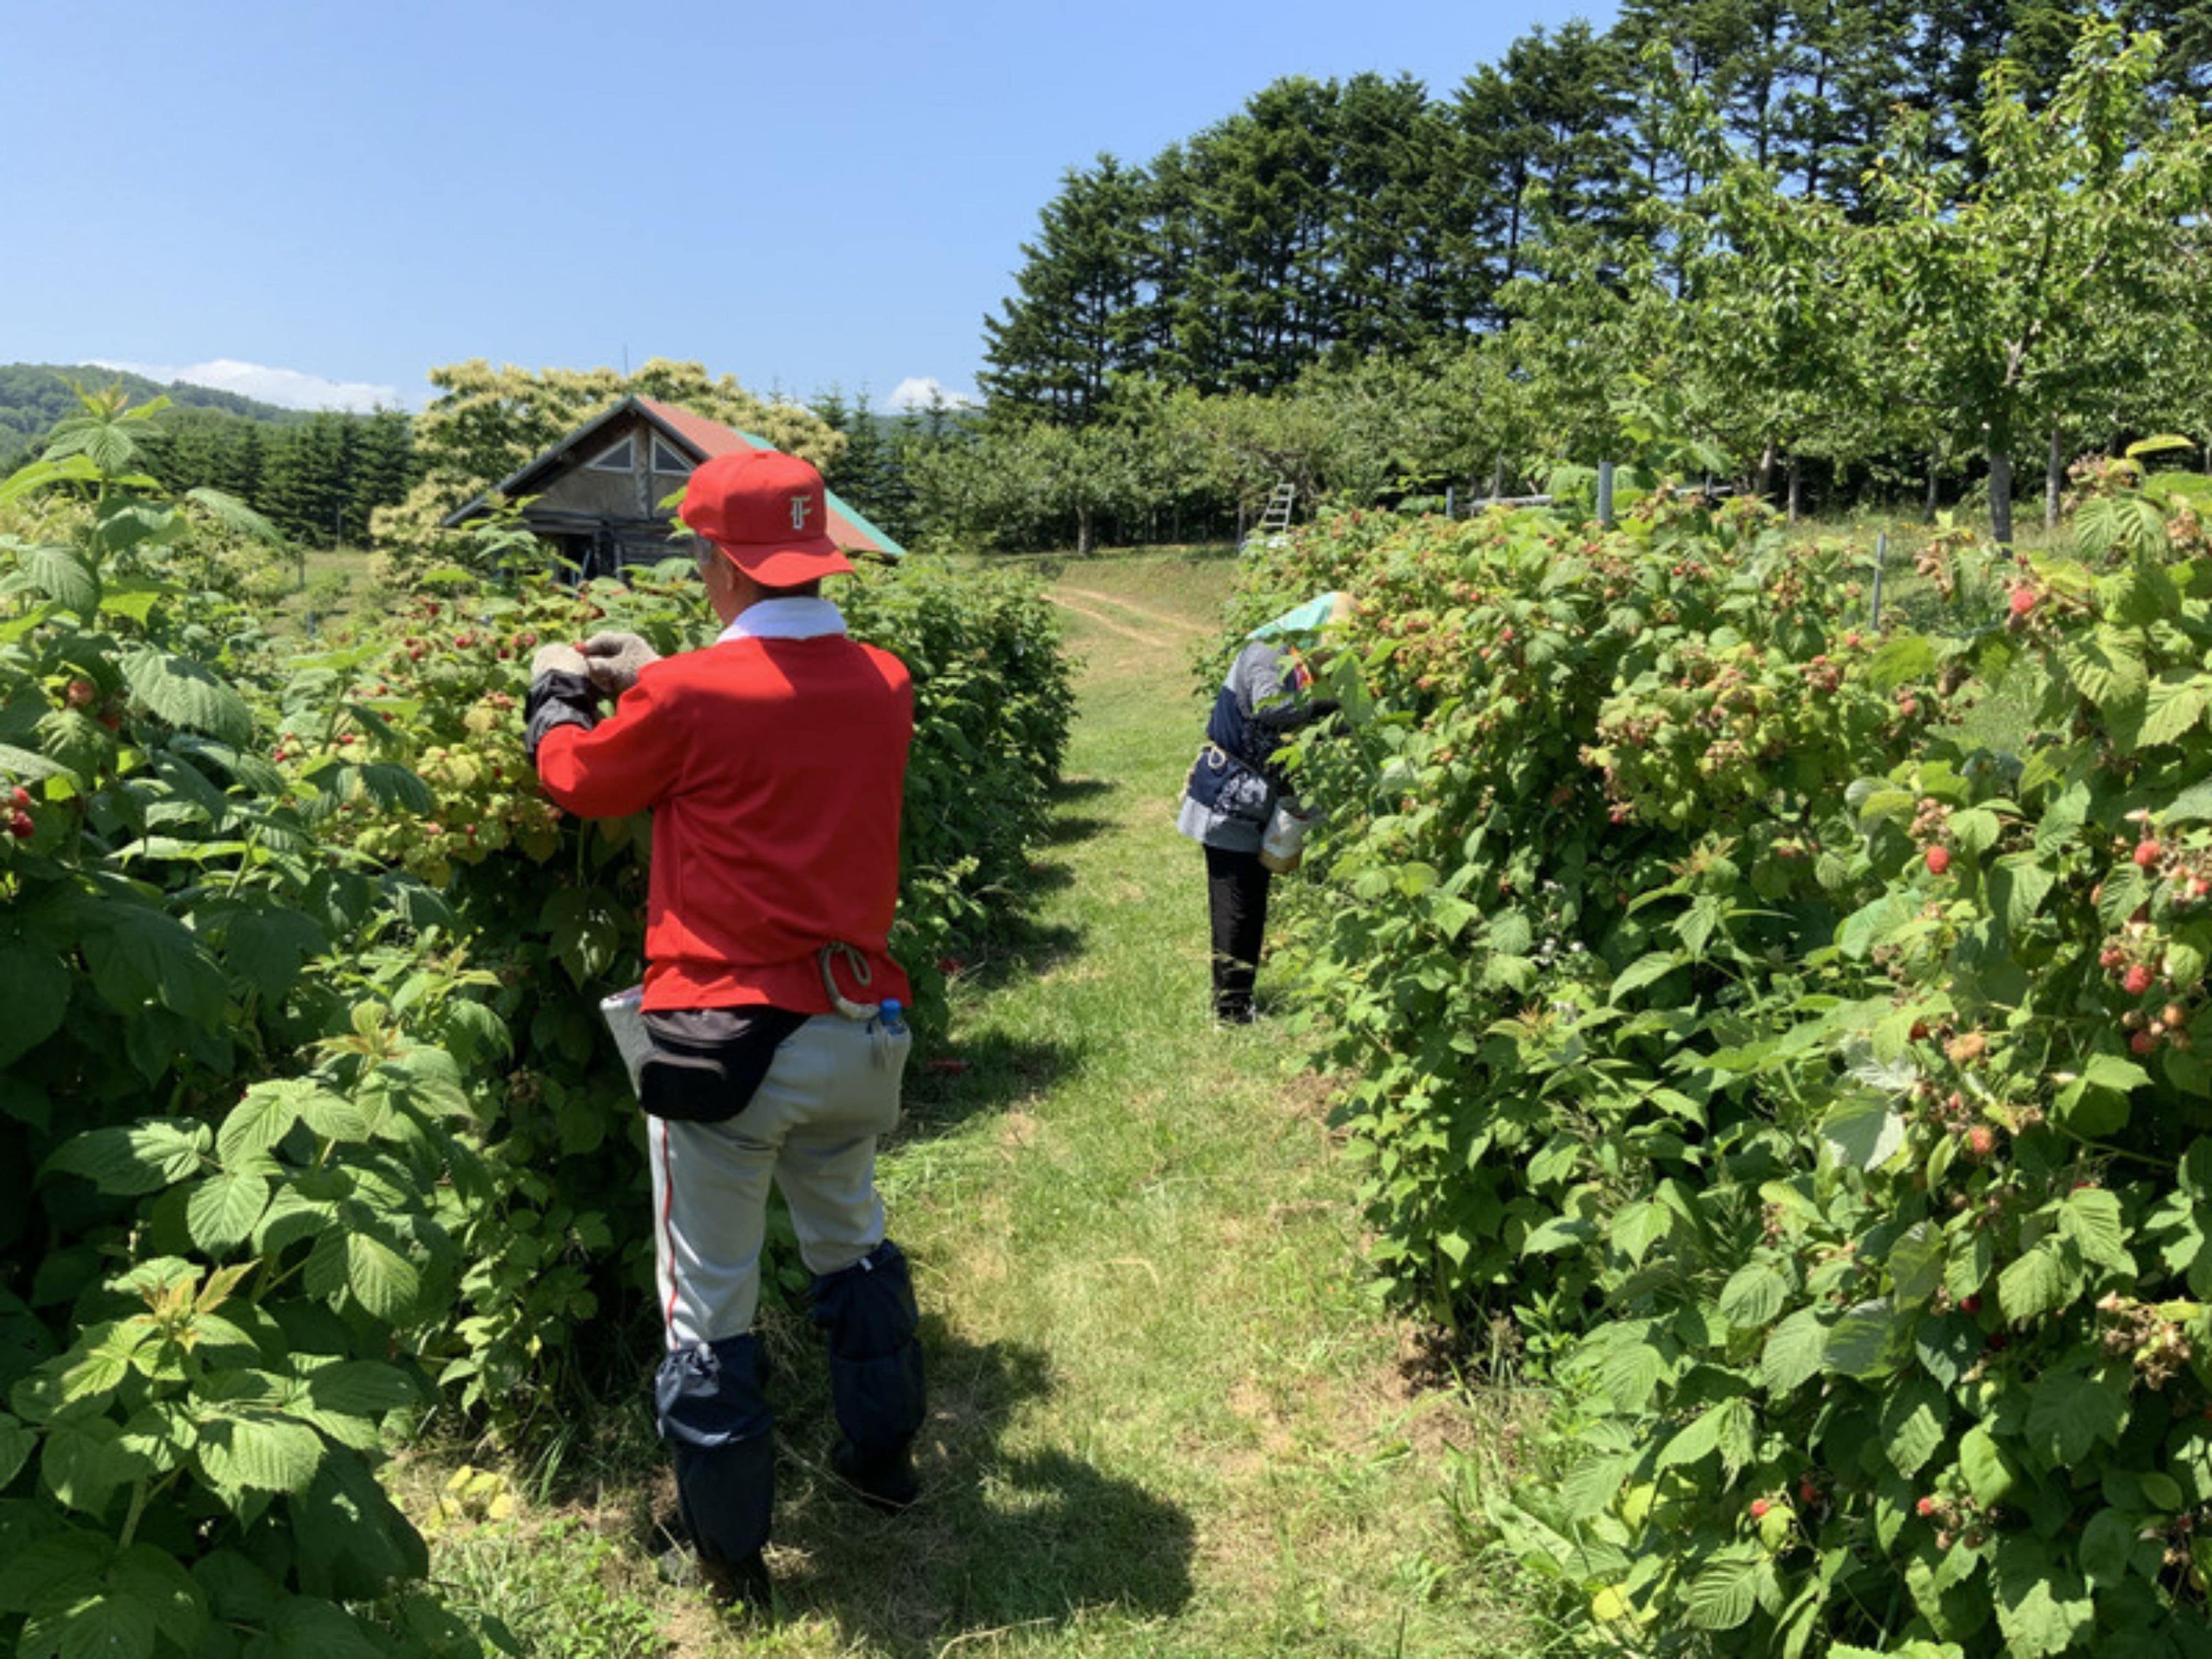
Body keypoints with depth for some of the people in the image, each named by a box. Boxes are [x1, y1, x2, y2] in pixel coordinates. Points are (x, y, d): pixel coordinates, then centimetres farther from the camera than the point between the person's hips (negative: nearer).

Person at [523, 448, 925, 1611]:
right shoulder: (883, 686, 0)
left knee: (708, 1303, 11)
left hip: (724, 1038, -5)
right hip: (857, 1026, 5)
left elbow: (581, 780, 5)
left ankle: (731, 1555, 27)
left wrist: (558, 692, 26)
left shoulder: (688, 694, -14)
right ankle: (882, 1456, 43)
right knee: (851, 1242, 28)